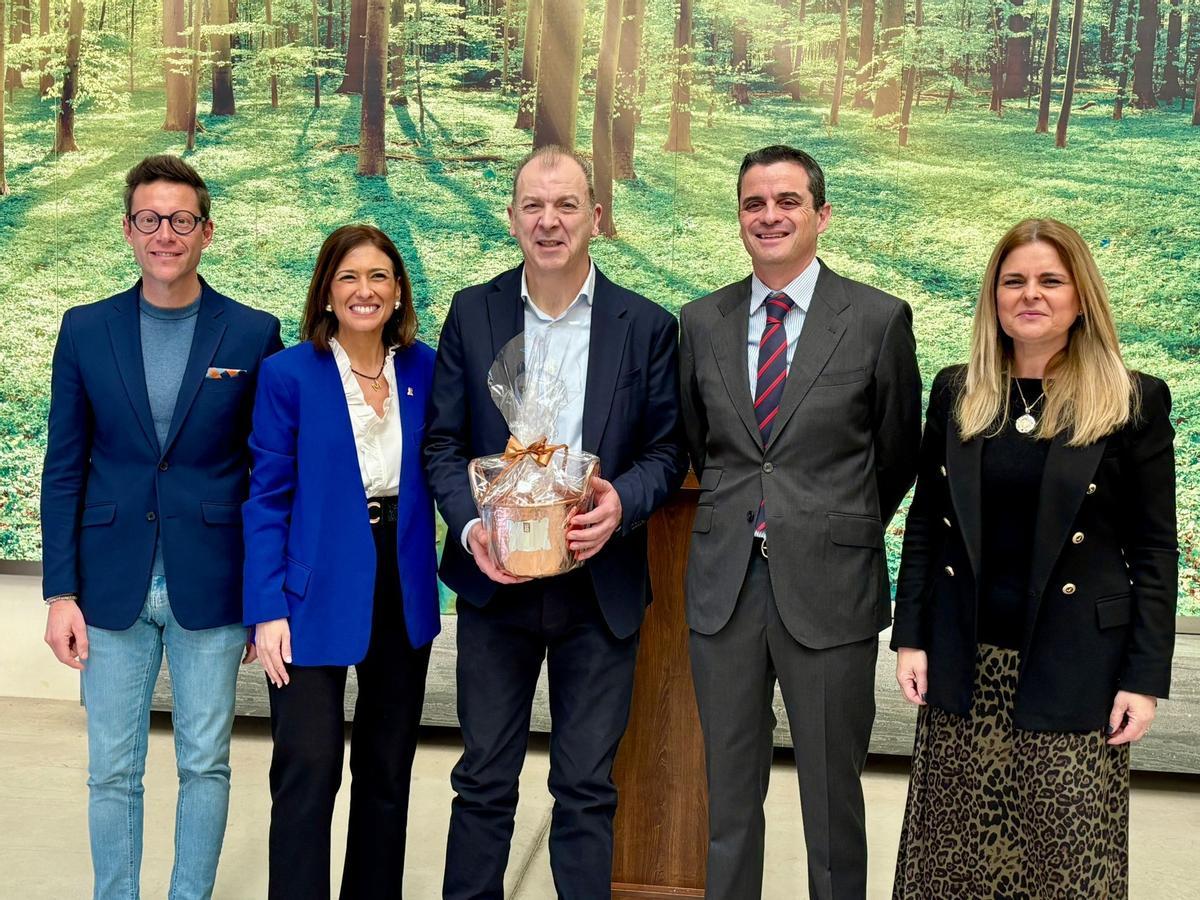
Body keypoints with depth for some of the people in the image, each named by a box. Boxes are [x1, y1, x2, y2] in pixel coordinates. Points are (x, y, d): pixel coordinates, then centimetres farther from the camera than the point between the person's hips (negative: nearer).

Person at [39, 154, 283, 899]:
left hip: (210, 585, -1)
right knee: (112, 771, 10)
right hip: (113, 587, 1)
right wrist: (60, 591, -1)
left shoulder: (254, 334, -1)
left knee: (205, 764, 10)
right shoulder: (86, 330, 3)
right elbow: (64, 469, 4)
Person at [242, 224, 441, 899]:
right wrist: (268, 610, -13)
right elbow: (267, 499, -7)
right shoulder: (289, 374, -6)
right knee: (309, 771, -6)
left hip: (403, 591, 4)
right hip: (316, 596, -3)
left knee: (388, 768, 15)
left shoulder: (426, 368, 2)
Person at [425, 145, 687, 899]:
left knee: (587, 787, 10)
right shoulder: (472, 312, 2)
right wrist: (470, 525, -15)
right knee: (484, 780, 11)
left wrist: (621, 504, -19)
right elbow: (443, 441, 2)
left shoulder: (646, 325, 0)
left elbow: (666, 450, 1)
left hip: (601, 586, 0)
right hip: (497, 578, 1)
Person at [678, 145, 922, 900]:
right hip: (723, 582, 3)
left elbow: (897, 453, 6)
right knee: (730, 794, 14)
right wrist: (734, 516, 11)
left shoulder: (879, 319, -4)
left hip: (828, 586, -3)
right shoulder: (702, 321, 5)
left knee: (833, 794, 8)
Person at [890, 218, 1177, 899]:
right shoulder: (955, 392, 6)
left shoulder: (1134, 401, -2)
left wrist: (1145, 679, -7)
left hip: (1074, 667, -2)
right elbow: (925, 524, 9)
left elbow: (1154, 550, -3)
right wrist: (910, 637, 3)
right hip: (964, 664, 3)